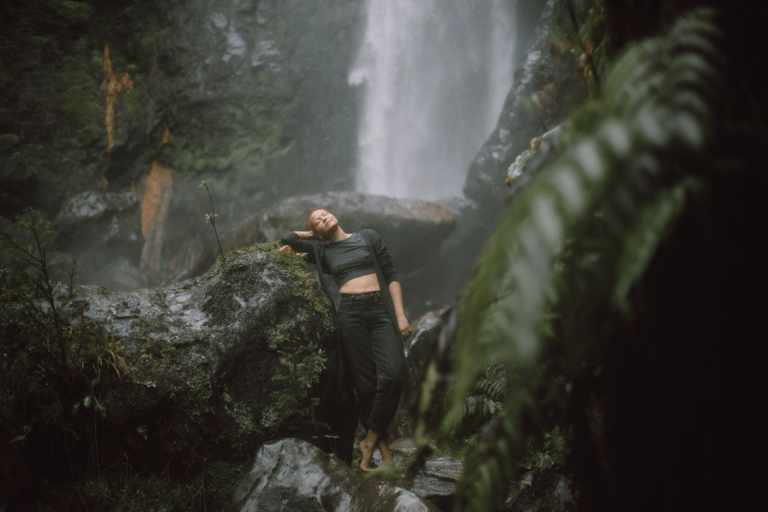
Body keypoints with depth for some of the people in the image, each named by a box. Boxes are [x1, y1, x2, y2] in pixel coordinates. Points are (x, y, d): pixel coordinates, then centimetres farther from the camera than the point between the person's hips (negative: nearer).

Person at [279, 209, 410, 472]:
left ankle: (370, 441, -8)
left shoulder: (368, 237, 17)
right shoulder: (322, 251, 19)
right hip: (351, 314, 1)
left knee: (393, 374, -19)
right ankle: (383, 448, 1)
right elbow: (287, 239, 23)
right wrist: (312, 235, 29)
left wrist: (400, 314, 3)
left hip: (381, 311, 0)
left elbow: (391, 275, 12)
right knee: (365, 383, -6)